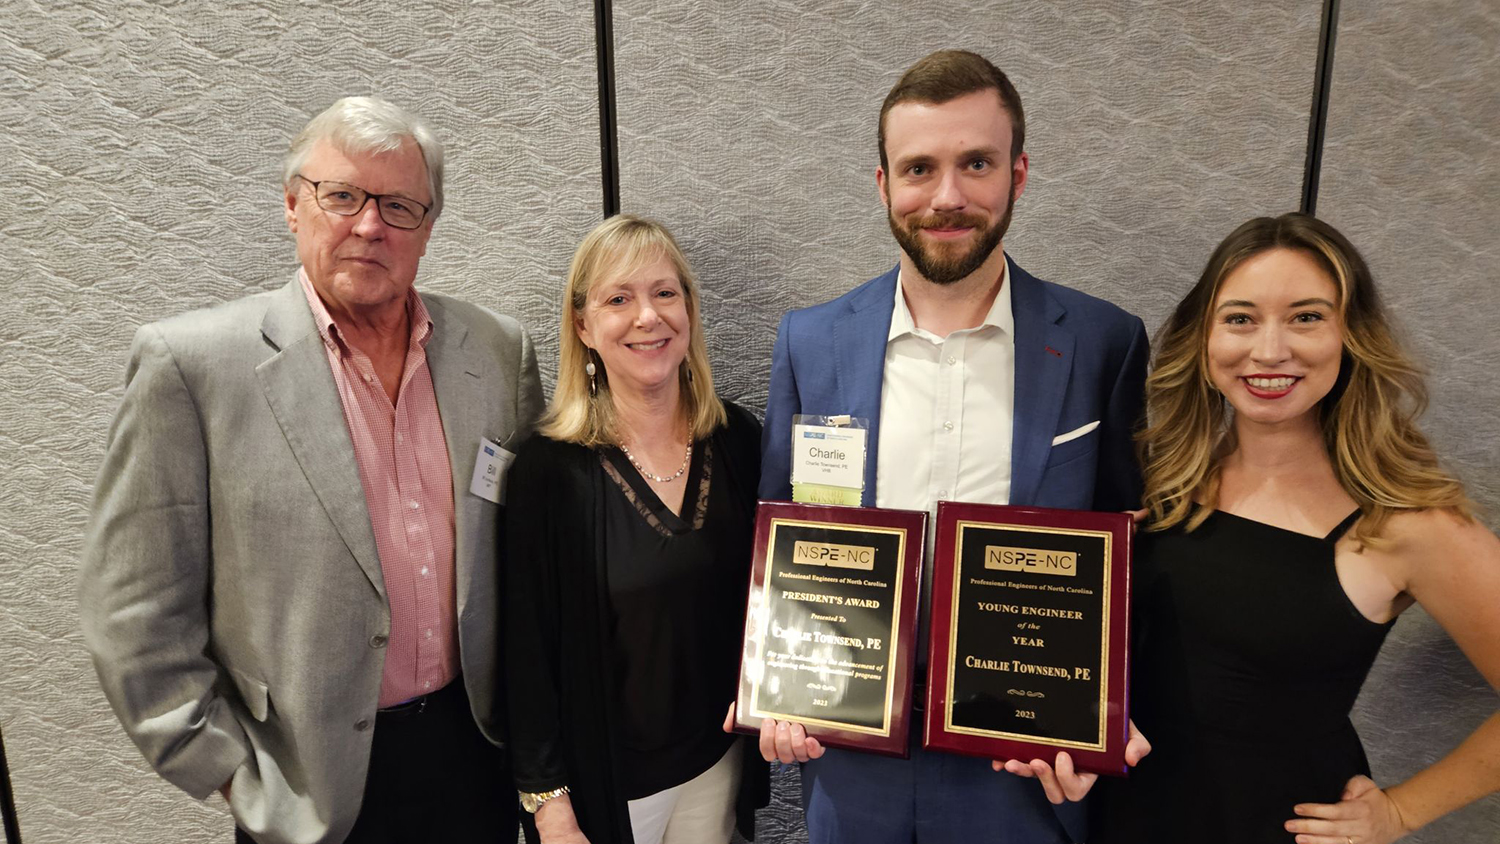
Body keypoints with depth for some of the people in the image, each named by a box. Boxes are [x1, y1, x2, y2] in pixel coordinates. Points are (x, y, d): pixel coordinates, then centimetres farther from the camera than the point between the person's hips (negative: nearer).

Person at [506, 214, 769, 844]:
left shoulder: (738, 440, -7)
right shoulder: (549, 469, -17)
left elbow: (760, 597, 5)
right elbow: (530, 651, -12)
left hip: (720, 758, 3)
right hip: (605, 778, -3)